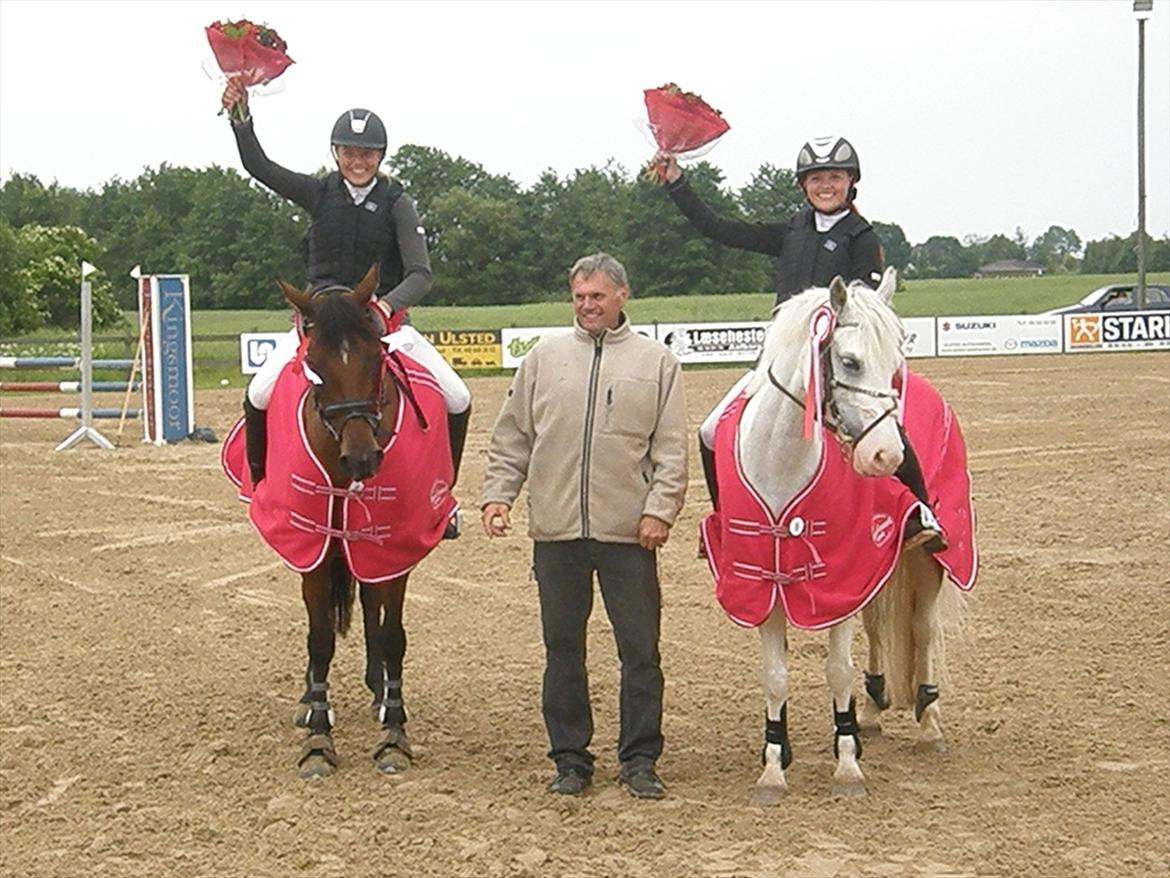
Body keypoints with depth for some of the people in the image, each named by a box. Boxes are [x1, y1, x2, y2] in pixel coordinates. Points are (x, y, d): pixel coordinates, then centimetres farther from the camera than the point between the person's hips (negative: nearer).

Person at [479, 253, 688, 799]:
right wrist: (497, 494, 1)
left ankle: (640, 759, 12)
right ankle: (570, 759, 18)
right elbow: (511, 439, 12)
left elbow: (671, 450, 1)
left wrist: (659, 509, -9)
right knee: (562, 648, 8)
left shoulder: (656, 362, 5)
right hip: (555, 529, 2)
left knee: (640, 650, 2)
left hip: (628, 530, -2)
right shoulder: (544, 359, 10)